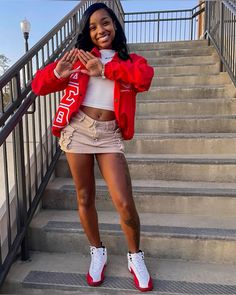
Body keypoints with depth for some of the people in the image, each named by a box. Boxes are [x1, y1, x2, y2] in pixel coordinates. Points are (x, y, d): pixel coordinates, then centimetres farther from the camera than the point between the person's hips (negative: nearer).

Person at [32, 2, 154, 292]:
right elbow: (39, 85, 5)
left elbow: (144, 78, -16)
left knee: (125, 203, -5)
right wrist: (57, 73, -16)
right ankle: (97, 252, 34)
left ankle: (135, 257, 23)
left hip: (109, 135, 0)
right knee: (84, 198, 10)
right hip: (78, 129, 1)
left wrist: (104, 69, -17)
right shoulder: (79, 57, 9)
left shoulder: (130, 60, 9)